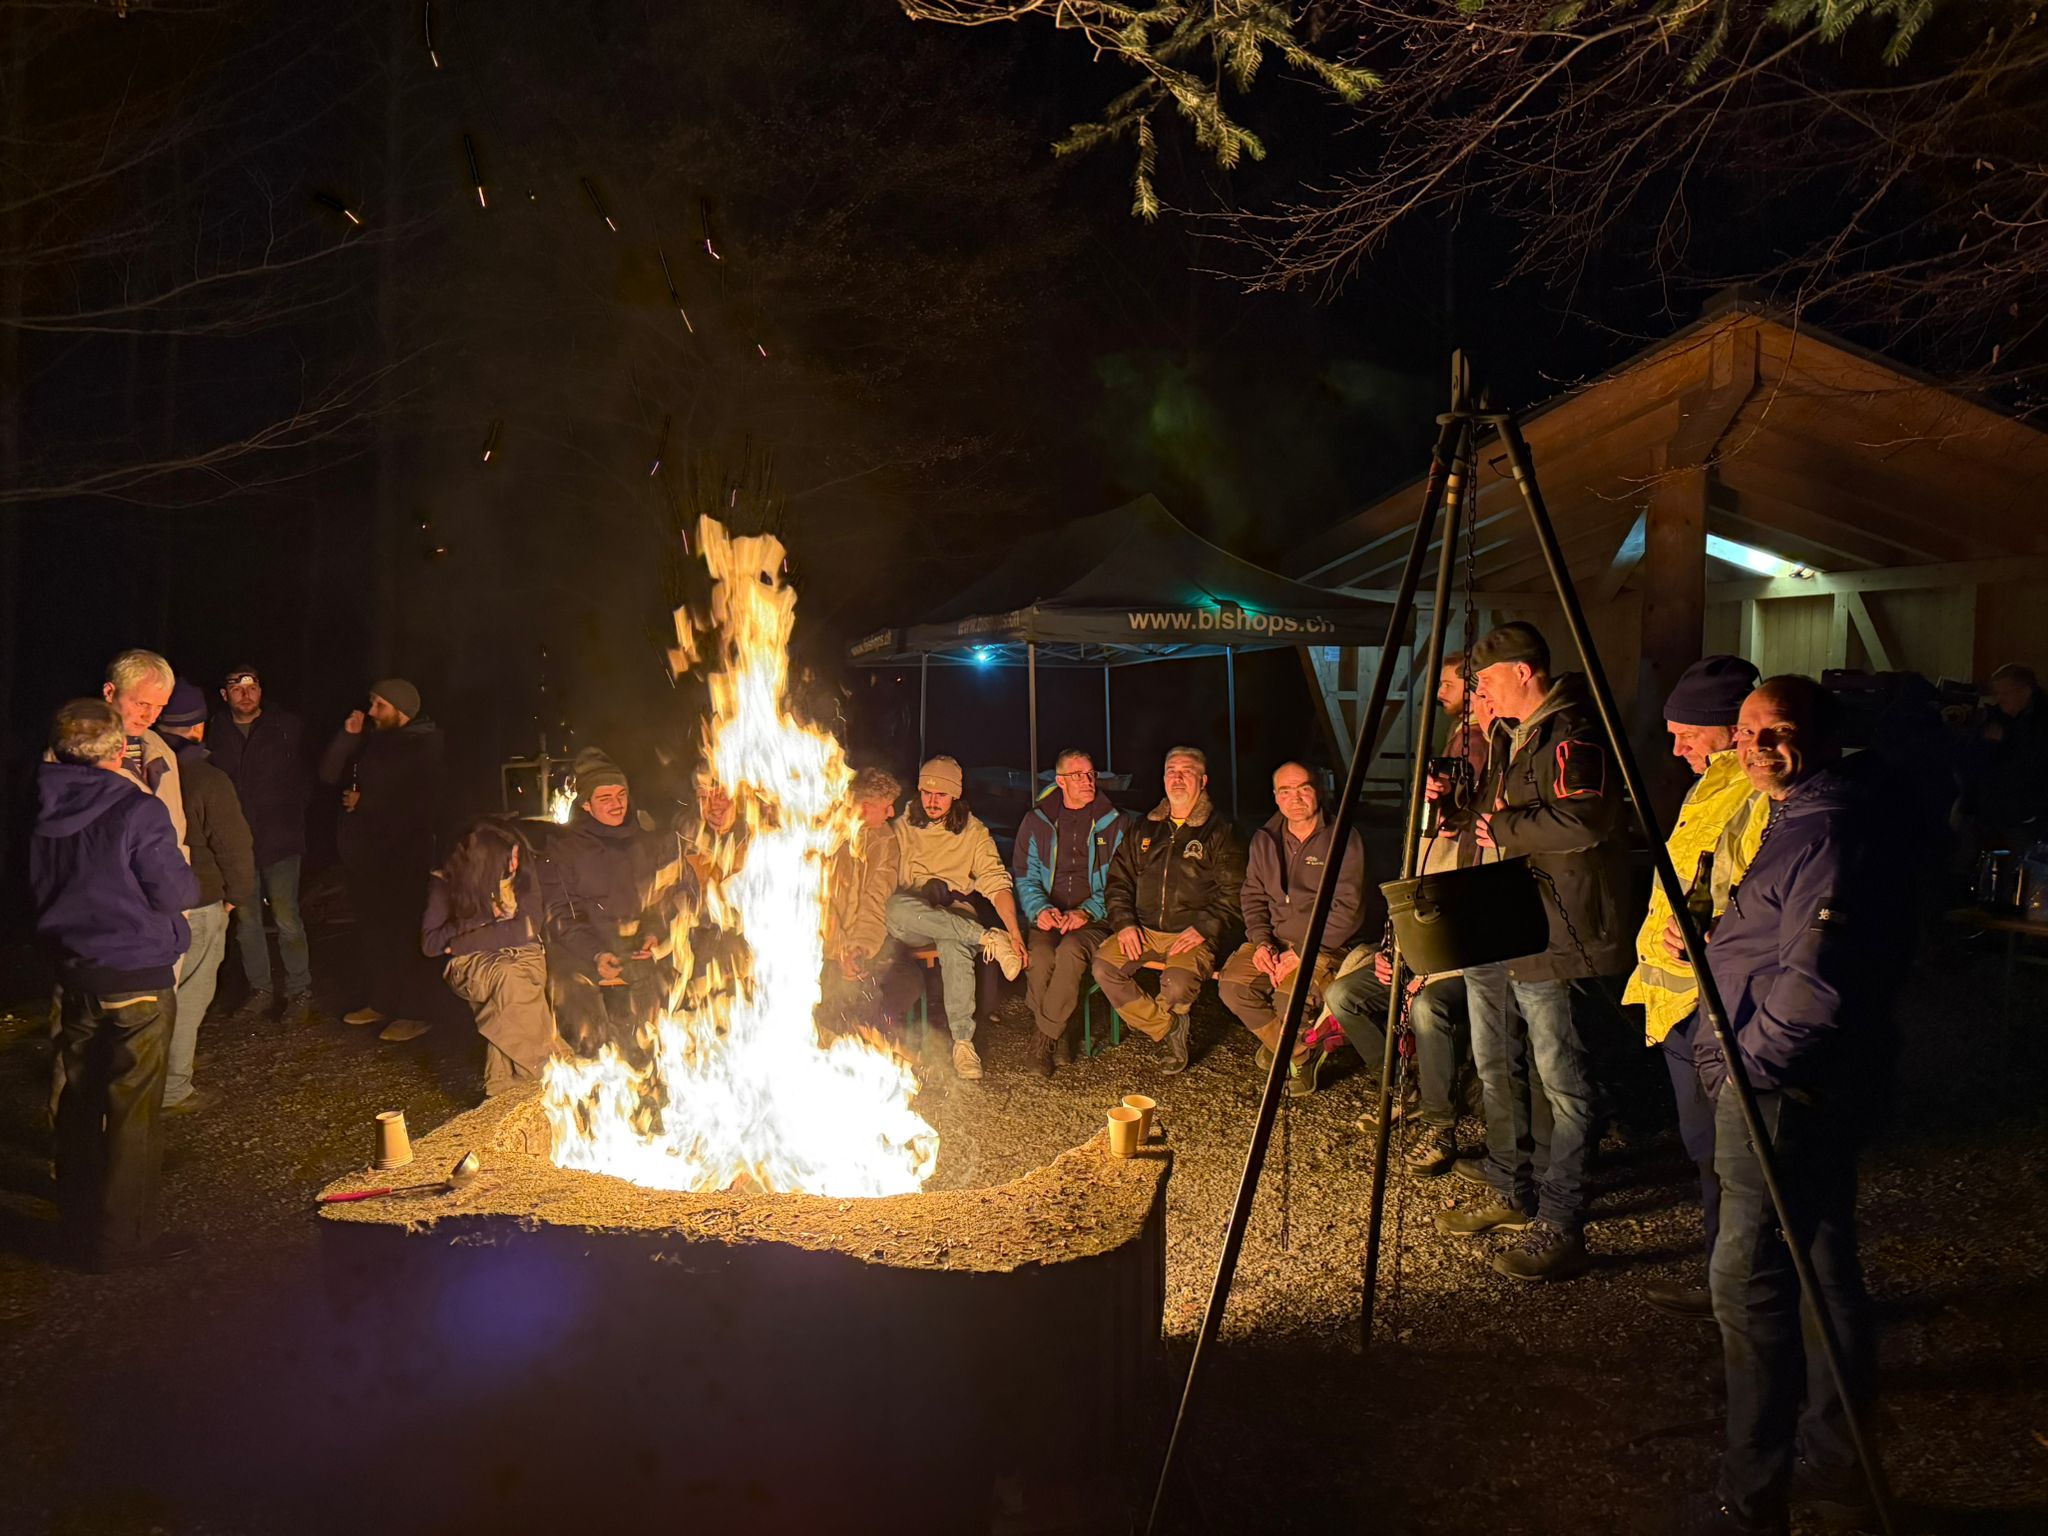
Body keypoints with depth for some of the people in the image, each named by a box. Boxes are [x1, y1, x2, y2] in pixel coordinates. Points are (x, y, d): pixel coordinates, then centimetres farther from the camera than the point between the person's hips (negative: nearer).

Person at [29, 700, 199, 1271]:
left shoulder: (42, 811, 0)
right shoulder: (139, 812, -18)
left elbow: (36, 887, 14)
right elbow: (176, 893, -14)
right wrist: (185, 875, 5)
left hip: (73, 976, 6)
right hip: (139, 977, -6)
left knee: (78, 1102, 17)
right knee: (133, 1109, 3)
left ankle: (80, 1223, 31)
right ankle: (123, 1237, 10)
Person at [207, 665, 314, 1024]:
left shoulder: (286, 726, 1)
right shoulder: (215, 733, 4)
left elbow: (305, 776, 6)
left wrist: (291, 816, 1)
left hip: (279, 840, -3)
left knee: (287, 918, -5)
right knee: (246, 920, 9)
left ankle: (300, 993, 3)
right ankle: (260, 990, 20)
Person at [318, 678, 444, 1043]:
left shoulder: (424, 748, -8)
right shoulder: (371, 741, 12)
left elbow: (423, 805, -17)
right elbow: (328, 774, 10)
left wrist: (365, 803, -12)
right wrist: (347, 735, -2)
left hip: (402, 859, -7)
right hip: (363, 854, 7)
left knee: (400, 934, -7)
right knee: (371, 932, 13)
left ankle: (412, 1013, -1)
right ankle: (380, 1002, 24)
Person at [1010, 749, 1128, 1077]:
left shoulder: (1113, 823, 9)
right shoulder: (1036, 821, 12)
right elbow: (1024, 876, 10)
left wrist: (1087, 912, -12)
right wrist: (1040, 909, -11)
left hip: (1094, 920, -1)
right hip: (1047, 919, 1)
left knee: (1071, 950, -35)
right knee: (1040, 956, -33)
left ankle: (1046, 1037, -23)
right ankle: (1053, 1038, -16)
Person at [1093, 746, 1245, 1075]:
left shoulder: (1219, 832, 6)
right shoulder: (1143, 831, 19)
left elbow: (1231, 893, 0)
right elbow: (1118, 881, 17)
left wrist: (1203, 929, -14)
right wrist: (1124, 923, 0)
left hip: (1193, 934, -4)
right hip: (1143, 930, 4)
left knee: (1178, 985, -31)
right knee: (1104, 966, -22)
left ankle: (1151, 1019, 8)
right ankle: (1170, 1029, -7)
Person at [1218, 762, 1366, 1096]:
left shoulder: (1343, 839, -6)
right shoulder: (1264, 840, 10)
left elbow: (1348, 909, -12)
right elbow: (1252, 896, 12)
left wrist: (1302, 952, -19)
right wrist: (1261, 942, -8)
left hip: (1325, 945, -5)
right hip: (1273, 939, 5)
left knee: (1291, 999, -32)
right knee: (1232, 985, -21)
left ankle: (1278, 1042, 8)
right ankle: (1301, 1054, 1)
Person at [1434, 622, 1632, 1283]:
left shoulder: (1572, 734, -16)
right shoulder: (1512, 737, 16)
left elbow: (1581, 823, -29)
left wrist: (1502, 828, -17)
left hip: (1551, 936, -11)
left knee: (1562, 1082, -4)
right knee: (1497, 1070, 18)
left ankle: (1560, 1228, 2)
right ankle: (1510, 1192, 32)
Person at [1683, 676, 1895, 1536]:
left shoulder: (1824, 833, -18)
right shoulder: (1801, 821, 15)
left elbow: (1815, 982, -25)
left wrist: (1746, 1063, -17)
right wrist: (1713, 940, 13)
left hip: (1780, 1087, -11)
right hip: (1814, 1085, 11)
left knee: (1749, 1278, -6)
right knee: (1824, 1266, 17)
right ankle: (1835, 1465, 30)